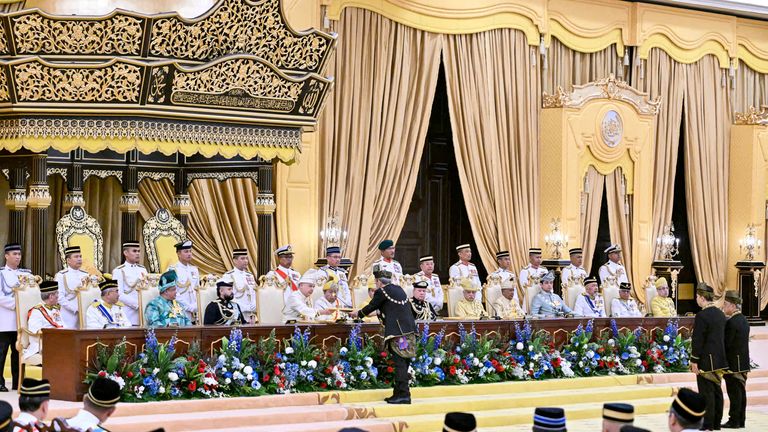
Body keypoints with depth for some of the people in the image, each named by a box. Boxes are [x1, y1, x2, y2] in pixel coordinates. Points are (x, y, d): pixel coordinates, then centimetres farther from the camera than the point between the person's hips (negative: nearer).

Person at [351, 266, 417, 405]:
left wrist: (358, 313, 26)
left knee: (400, 362, -9)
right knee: (403, 363, 10)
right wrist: (377, 313, 47)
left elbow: (371, 306, 7)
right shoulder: (398, 289, 18)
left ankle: (403, 394, -12)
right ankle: (399, 393, 14)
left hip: (398, 331, -8)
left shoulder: (381, 292, -5)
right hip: (409, 329, 8)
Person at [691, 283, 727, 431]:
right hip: (719, 360, 8)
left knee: (706, 392, -4)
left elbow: (697, 341, -17)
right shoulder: (721, 314, 9)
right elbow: (723, 337, 15)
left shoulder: (702, 316, -16)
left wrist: (694, 361, -12)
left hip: (706, 361, -8)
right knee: (717, 390, 14)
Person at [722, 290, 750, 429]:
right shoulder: (744, 320, 11)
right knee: (741, 391, 11)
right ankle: (741, 420, 16)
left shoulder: (731, 322, -17)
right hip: (743, 363, 9)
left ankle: (734, 421, -1)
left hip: (733, 363, -9)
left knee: (734, 393, -4)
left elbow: (726, 343, -18)